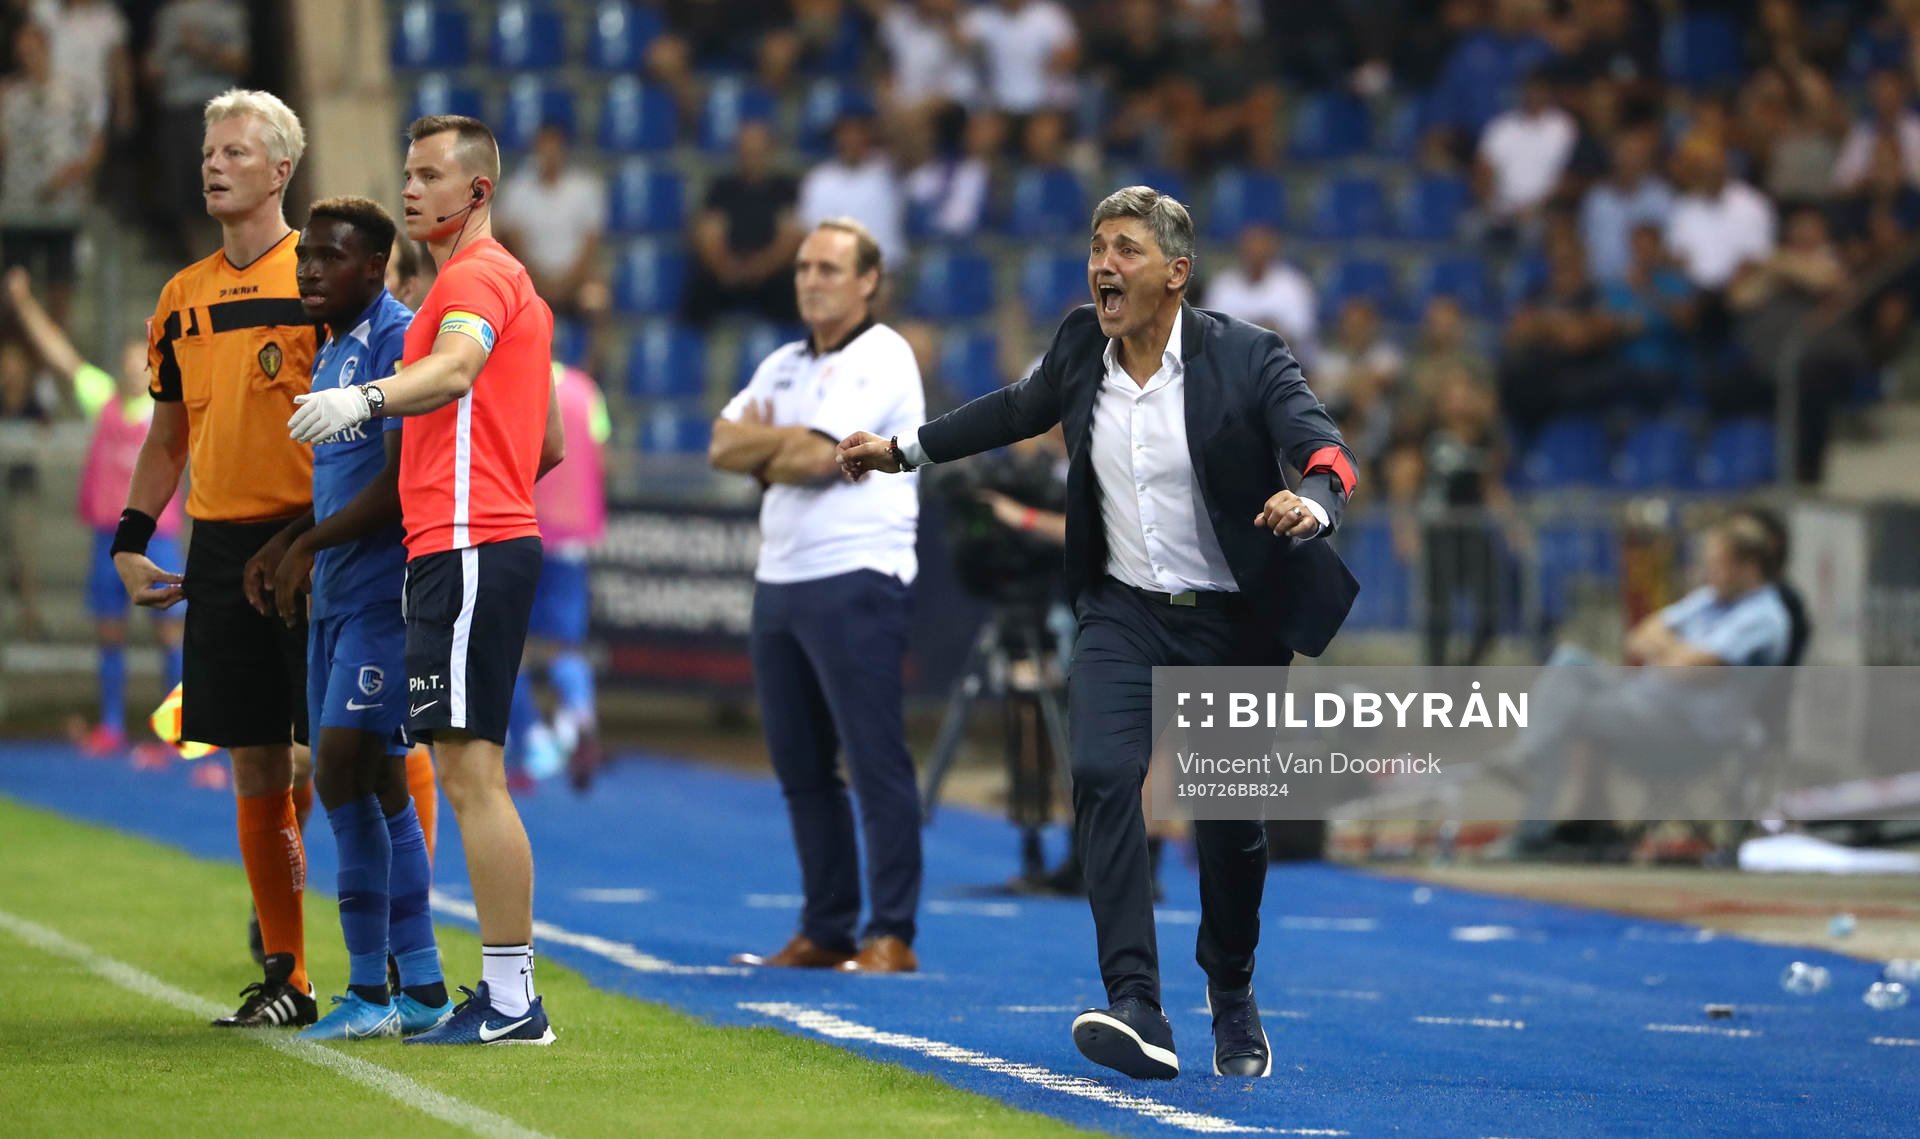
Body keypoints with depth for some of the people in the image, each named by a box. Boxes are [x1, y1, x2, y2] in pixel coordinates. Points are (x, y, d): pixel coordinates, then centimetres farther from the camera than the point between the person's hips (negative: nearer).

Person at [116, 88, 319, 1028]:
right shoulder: (183, 296, 14)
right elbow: (167, 436, 21)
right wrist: (130, 539, 12)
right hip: (220, 547, 5)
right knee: (254, 764, 7)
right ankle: (284, 976, 14)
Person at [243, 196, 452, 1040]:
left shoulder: (399, 338, -13)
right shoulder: (330, 349, 18)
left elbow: (399, 482, -19)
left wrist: (309, 545, -12)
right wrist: (283, 547, 13)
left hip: (384, 591, -10)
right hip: (334, 595, 10)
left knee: (346, 774, -13)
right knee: (373, 787, 10)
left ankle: (373, 991, -8)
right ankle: (420, 988, 15)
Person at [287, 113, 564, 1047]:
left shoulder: (479, 275, -7)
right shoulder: (511, 284, 24)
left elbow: (455, 367, -31)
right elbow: (550, 444, 28)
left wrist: (363, 399, -47)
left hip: (467, 550, -11)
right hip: (484, 541, 11)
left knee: (469, 771, -12)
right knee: (467, 774, 11)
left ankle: (512, 999, -13)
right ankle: (505, 993, 13)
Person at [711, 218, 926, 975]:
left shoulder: (880, 360, -7)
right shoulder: (785, 365, 19)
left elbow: (813, 457, -16)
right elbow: (724, 447, 11)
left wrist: (762, 446, 3)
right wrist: (788, 445, -7)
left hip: (855, 581, -8)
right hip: (779, 581, 8)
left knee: (875, 764, -8)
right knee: (801, 769, 9)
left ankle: (891, 936, -7)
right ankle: (824, 931, 15)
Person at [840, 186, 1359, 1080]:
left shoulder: (1249, 359, -14)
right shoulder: (1080, 347, -1)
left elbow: (1321, 449, -25)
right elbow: (1020, 408, 19)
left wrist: (1312, 503, -48)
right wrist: (905, 450, 23)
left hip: (1232, 622, -2)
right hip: (1124, 611, 2)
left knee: (1230, 822, 6)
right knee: (1103, 775, -22)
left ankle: (1232, 997, 36)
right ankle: (1137, 1010, -29)